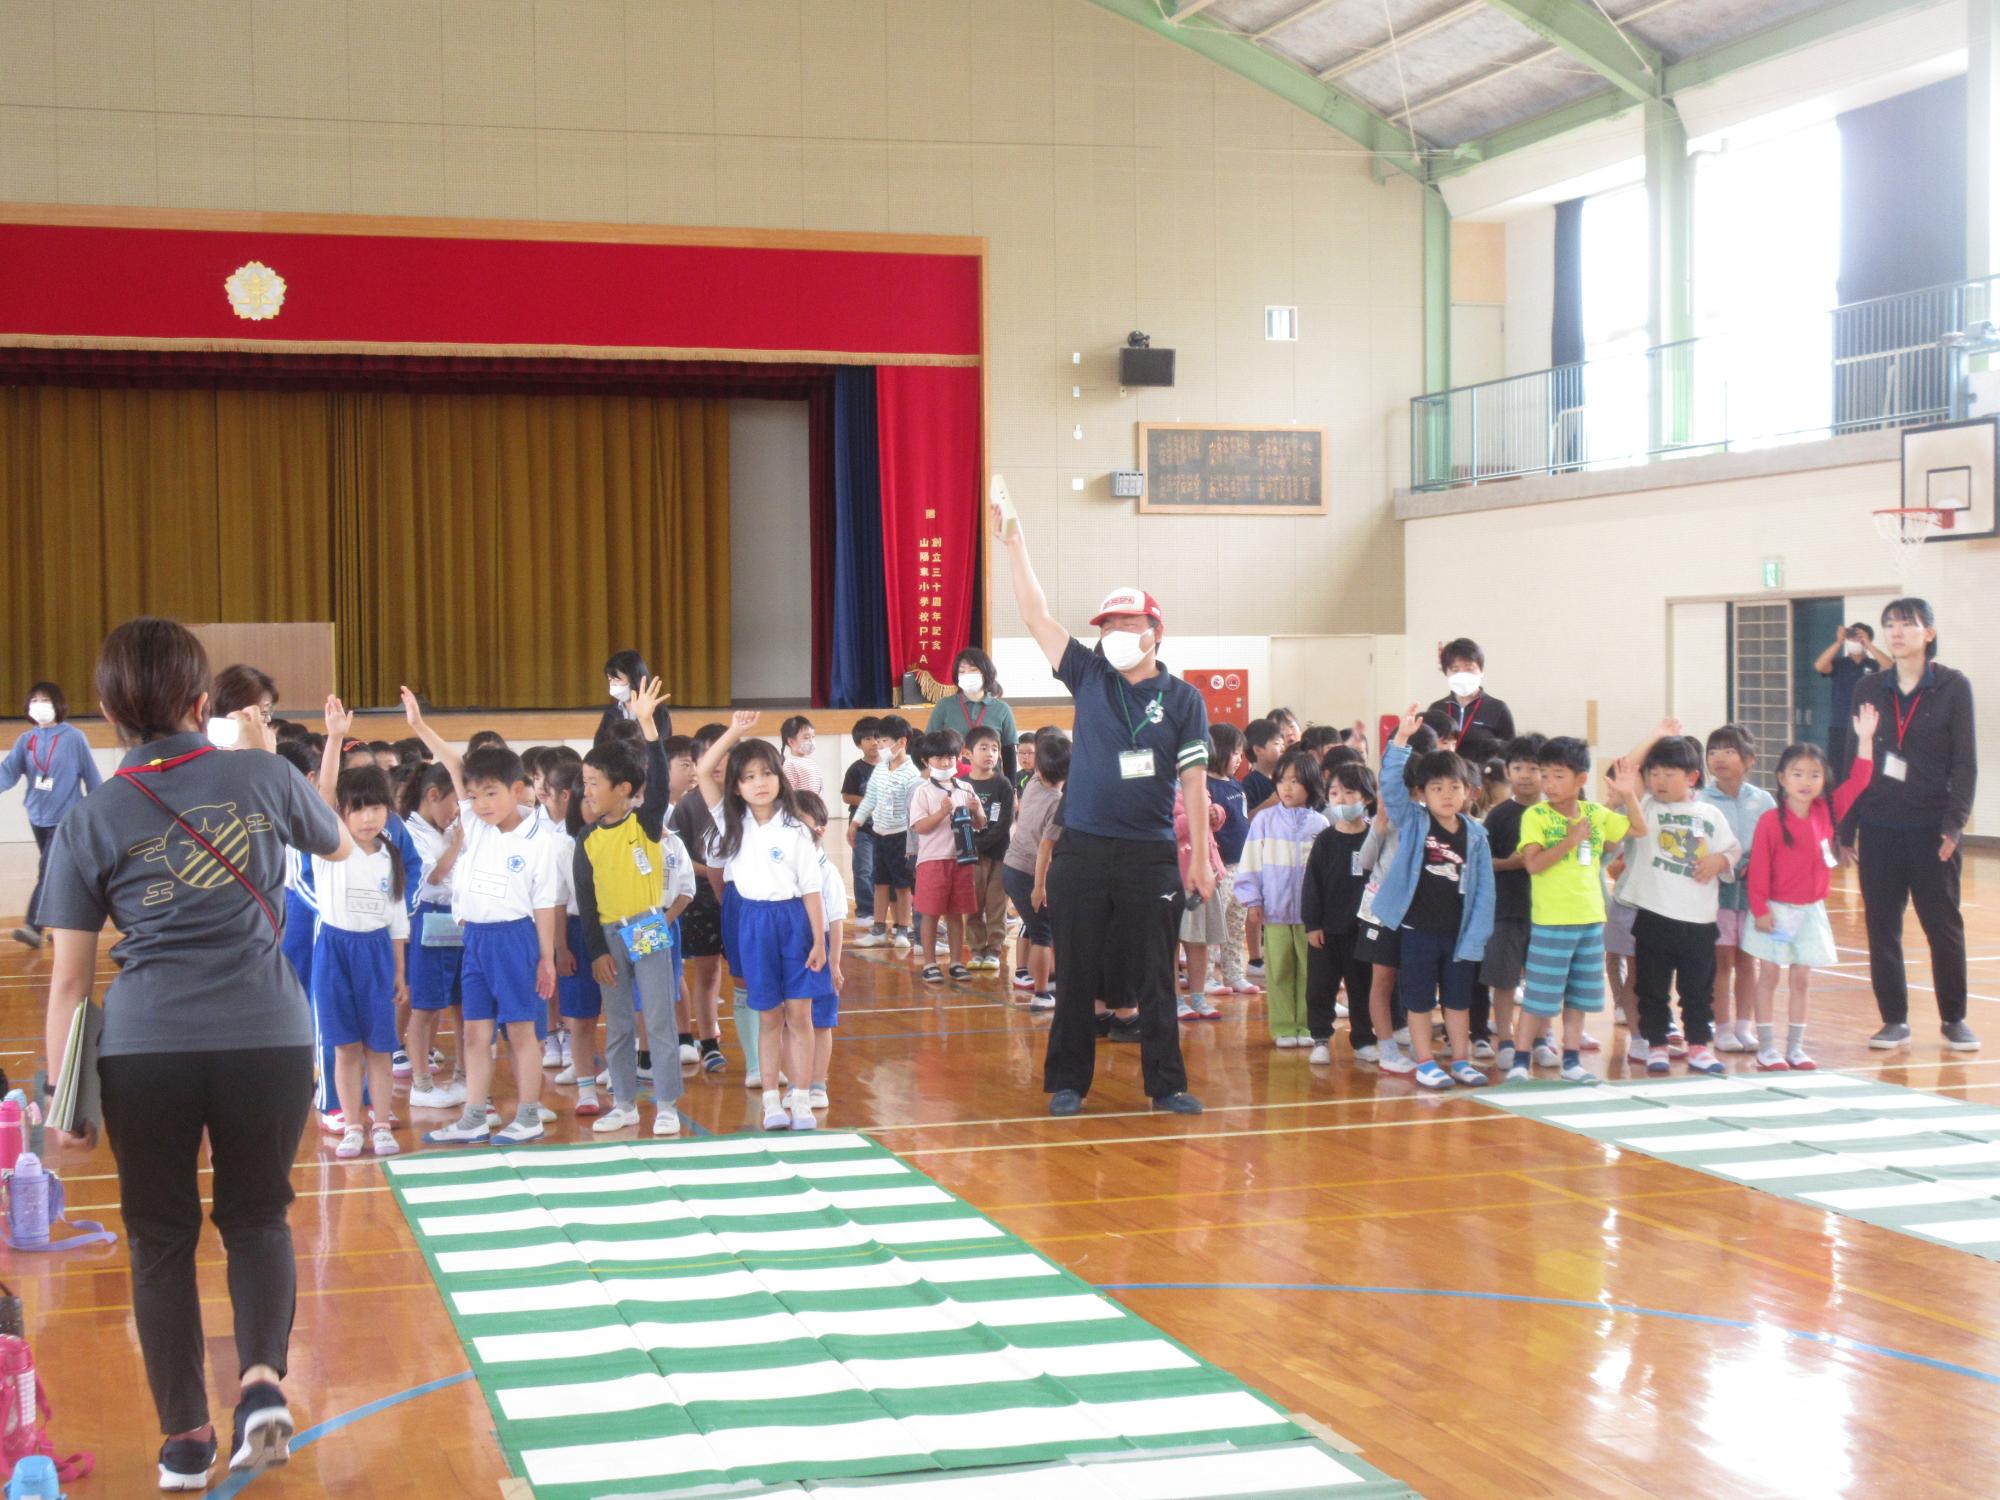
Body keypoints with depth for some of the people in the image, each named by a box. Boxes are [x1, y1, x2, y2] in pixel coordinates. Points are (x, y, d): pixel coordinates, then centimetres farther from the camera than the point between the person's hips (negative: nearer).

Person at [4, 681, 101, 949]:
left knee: (48, 873, -15)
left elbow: (92, 777, -4)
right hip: (37, 817, 6)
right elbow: (9, 771, -7)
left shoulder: (74, 738, -10)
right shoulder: (26, 740, 4)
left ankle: (32, 927, -20)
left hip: (66, 818, -6)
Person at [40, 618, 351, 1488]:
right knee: (257, 1216, 18)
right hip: (267, 1034, 1)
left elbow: (70, 978, 1)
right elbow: (341, 847, 23)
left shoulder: (91, 820, 2)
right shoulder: (263, 776, 3)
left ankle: (185, 1441, 19)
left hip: (145, 1048, 0)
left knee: (161, 1237, 14)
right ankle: (263, 1377, -5)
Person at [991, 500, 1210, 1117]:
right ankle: (1067, 1083, 15)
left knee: (1154, 977, 4)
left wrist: (1202, 857, -4)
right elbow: (1037, 618, 0)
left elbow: (1194, 784, 0)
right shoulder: (1089, 676, 6)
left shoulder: (1182, 698, 1)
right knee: (1075, 975, 7)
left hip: (1151, 856, -2)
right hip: (1082, 852, 2)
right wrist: (1015, 546, -7)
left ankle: (1166, 1083, 13)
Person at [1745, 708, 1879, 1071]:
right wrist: (1759, 909, -15)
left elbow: (1858, 782, 1)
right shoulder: (1771, 821, -14)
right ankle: (1766, 1047, 7)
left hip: (1811, 911, 5)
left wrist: (1865, 739, -6)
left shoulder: (1827, 812, 1)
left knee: (1801, 979, 9)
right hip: (1776, 911, -5)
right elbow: (1759, 868, -13)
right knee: (1768, 976, 2)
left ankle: (1795, 1047, 16)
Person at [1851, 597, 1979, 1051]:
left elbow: (1965, 762, -4)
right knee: (1881, 925, 3)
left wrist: (1954, 822, -12)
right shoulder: (1869, 689, 6)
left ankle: (1954, 1019, 16)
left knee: (1943, 925, 2)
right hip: (1879, 826, 3)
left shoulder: (1953, 687, -2)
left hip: (1931, 826, -3)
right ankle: (1894, 1019, 13)